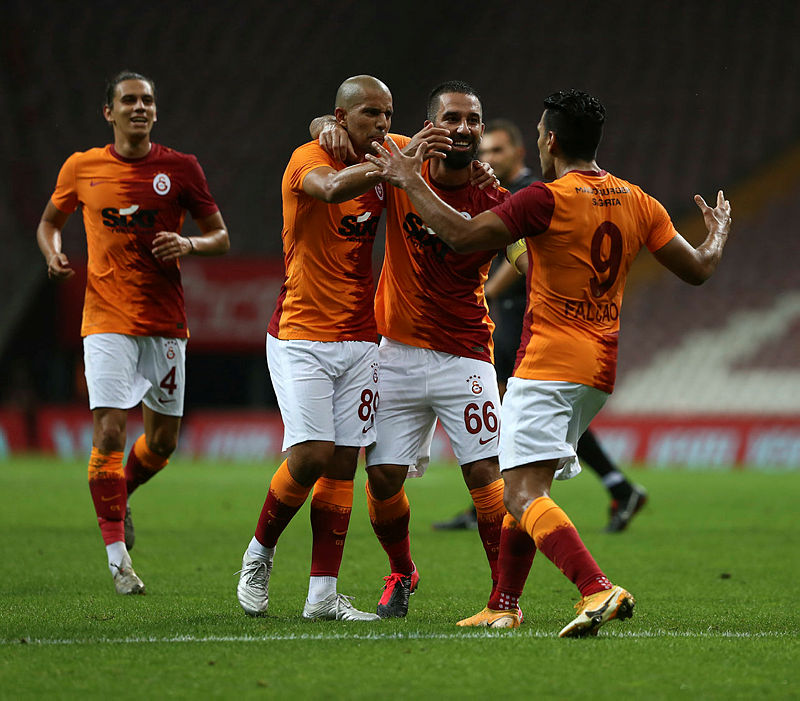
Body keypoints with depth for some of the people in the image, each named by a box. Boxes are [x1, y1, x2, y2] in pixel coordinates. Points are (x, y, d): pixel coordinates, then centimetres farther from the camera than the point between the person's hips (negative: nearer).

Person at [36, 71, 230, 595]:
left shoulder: (181, 168, 0)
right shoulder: (81, 168, 3)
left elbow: (221, 237, 6)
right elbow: (50, 222, 19)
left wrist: (189, 244, -15)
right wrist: (54, 253, -2)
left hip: (166, 324, 2)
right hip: (107, 321, -1)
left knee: (163, 440, 8)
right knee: (110, 431, -14)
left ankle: (120, 495, 40)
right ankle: (117, 555, -7)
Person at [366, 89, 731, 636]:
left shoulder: (547, 200, -13)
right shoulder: (638, 203, 7)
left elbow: (461, 236, -15)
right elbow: (697, 269, 12)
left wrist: (409, 181, -3)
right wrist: (719, 235, 34)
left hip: (548, 366, -8)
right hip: (600, 371, 8)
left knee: (524, 494, -17)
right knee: (524, 488, 20)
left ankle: (598, 589, -36)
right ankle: (503, 606, 25)